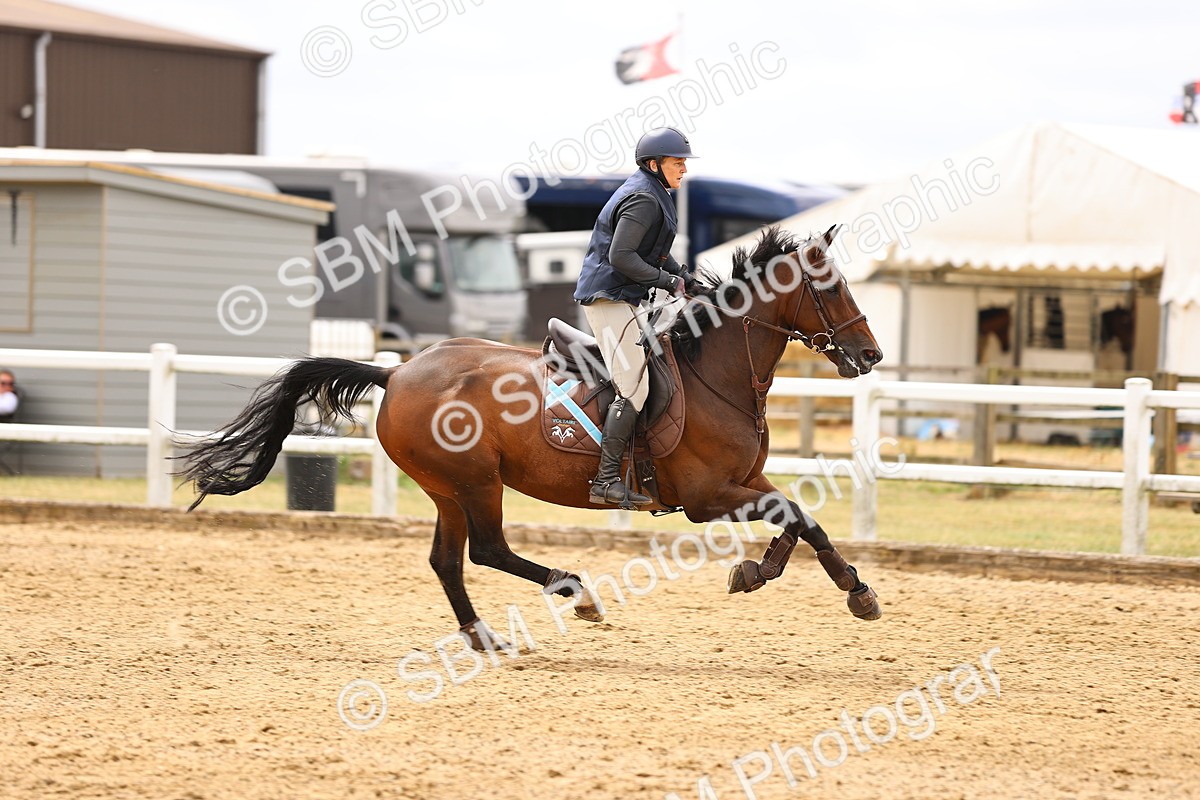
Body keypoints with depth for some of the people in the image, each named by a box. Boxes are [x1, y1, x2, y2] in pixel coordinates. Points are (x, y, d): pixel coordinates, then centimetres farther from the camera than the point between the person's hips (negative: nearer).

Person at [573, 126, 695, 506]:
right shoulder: (643, 199, -16)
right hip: (611, 298, -11)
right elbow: (621, 256, -25)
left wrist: (682, 277, 12)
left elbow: (657, 253, 27)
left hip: (620, 297, 11)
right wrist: (667, 281, -19)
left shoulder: (651, 194, 17)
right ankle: (607, 480, -18)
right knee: (633, 388, -15)